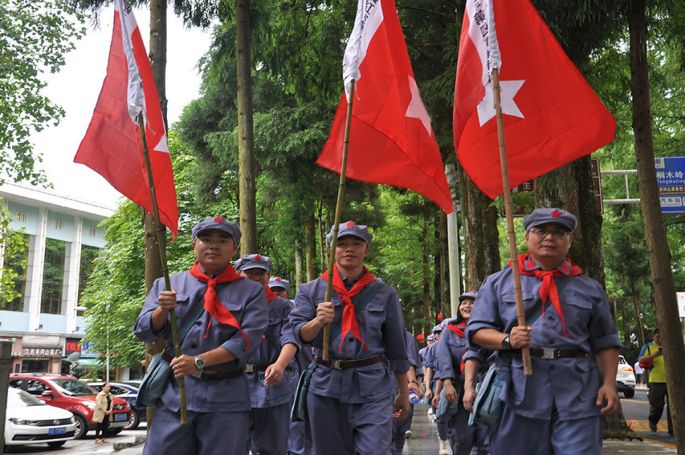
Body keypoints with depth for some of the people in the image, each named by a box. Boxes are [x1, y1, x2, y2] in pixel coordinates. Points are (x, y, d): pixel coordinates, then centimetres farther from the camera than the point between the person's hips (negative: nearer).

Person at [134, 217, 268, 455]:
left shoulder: (251, 291, 3)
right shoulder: (167, 284, 11)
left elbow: (248, 339, -9)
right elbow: (144, 331, 8)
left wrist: (199, 362, -18)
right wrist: (162, 310, -14)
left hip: (227, 397, -1)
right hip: (174, 390, 1)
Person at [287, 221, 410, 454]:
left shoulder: (384, 293, 6)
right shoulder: (310, 291, 6)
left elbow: (396, 347, 10)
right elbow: (299, 335, -3)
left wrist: (403, 392, 13)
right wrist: (317, 321, -23)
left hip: (373, 388, -1)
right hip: (327, 387, 1)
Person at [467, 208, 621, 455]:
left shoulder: (590, 288, 15)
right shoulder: (498, 282, 10)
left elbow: (604, 342, 15)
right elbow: (476, 330, 5)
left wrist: (609, 383, 2)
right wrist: (507, 340, -13)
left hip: (577, 392, 1)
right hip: (518, 389, -1)